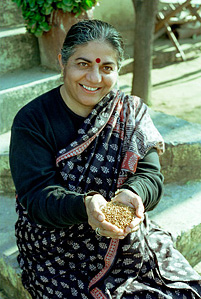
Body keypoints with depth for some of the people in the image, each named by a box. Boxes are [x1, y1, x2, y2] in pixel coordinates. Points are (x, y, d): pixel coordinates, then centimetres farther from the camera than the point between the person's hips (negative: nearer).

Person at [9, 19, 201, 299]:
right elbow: (38, 196, -16)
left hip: (130, 241, 3)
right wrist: (85, 205, -37)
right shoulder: (32, 121, -9)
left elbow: (151, 175, -6)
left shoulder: (132, 112, 1)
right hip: (57, 246, -2)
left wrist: (132, 194, -30)